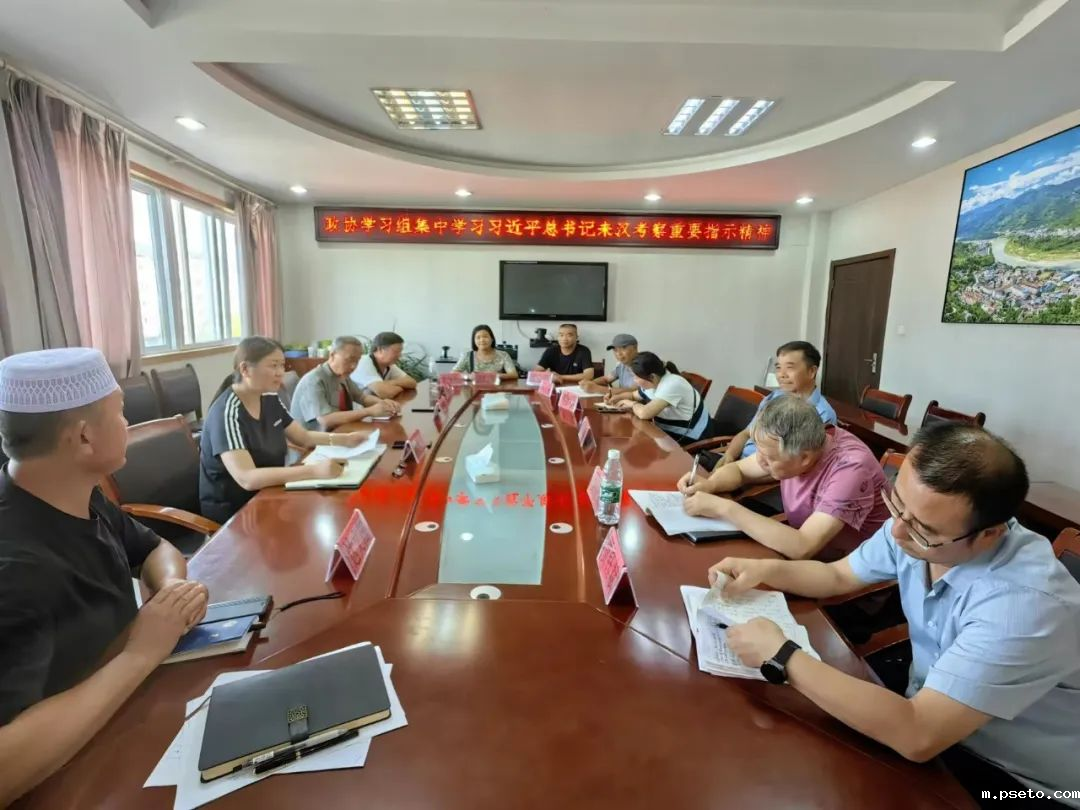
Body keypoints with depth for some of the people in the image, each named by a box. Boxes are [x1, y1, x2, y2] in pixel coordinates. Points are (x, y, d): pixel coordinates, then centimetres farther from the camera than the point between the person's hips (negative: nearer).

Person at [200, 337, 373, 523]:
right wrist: (315, 470, -41)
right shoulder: (226, 413, -22)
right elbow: (247, 478, -32)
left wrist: (345, 439, -4)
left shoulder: (270, 400, 2)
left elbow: (304, 437, 13)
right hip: (231, 512, -7)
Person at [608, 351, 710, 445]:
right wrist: (617, 397, -2)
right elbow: (634, 395, 18)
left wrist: (633, 404, -16)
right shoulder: (652, 382, -2)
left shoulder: (672, 385, -27)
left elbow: (644, 413, -37)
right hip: (670, 431, 7)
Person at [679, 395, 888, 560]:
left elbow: (801, 548, -39)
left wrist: (725, 508, -34)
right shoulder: (787, 446, -13)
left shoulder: (851, 469, -31)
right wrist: (709, 485, -17)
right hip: (804, 553, 6)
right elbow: (739, 469, 4)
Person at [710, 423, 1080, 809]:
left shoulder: (1024, 603, -33)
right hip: (931, 710, 5)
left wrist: (781, 656, -31)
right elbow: (837, 576, 3)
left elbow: (917, 737, -35)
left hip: (1014, 779, -5)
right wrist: (765, 569, -14)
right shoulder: (917, 523, -13)